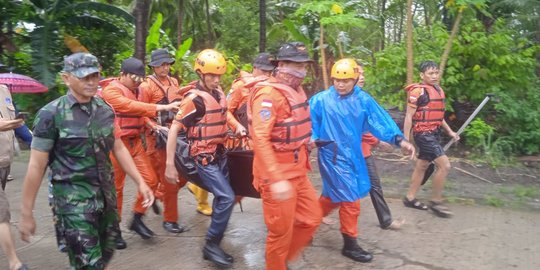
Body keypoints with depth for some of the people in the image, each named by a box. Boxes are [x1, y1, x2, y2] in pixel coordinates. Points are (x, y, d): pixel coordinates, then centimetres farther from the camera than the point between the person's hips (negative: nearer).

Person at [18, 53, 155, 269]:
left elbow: (118, 148, 12)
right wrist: (26, 214, -6)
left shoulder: (105, 109, 3)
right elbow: (37, 166, -9)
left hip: (106, 194, 6)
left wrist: (140, 182, 7)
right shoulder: (51, 114, -11)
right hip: (74, 200, -5)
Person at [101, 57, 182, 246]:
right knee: (116, 188, 4)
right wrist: (162, 107, -34)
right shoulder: (110, 91, -12)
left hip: (135, 142, 7)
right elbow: (131, 107, -28)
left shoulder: (135, 90, 13)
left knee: (151, 180, 1)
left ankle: (137, 219, 19)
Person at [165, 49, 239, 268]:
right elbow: (174, 129, -18)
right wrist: (170, 165, -19)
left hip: (220, 153, 8)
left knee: (221, 198, 12)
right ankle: (211, 245, 1)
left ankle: (214, 243, 26)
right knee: (227, 198, -14)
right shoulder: (195, 98, -18)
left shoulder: (218, 92, 5)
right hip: (205, 157, -8)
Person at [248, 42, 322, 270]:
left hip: (298, 172, 9)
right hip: (277, 176, -9)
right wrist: (276, 179, -33)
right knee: (281, 231, 5)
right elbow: (260, 139, -29)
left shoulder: (296, 90, 10)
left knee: (311, 218, 17)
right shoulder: (269, 93, -20)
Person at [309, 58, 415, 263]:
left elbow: (379, 120, -6)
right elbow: (310, 123, -4)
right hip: (333, 156, -5)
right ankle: (350, 244, 16)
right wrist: (312, 138, -23)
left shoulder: (363, 99, 0)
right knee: (350, 199, -2)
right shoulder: (321, 100, -9)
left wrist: (399, 139, -17)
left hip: (353, 155, 5)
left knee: (334, 196, 19)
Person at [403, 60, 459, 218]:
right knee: (444, 165, -11)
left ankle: (410, 198, 27)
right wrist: (406, 140, -15)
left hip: (434, 134, 9)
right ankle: (436, 201, 2)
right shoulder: (418, 91, -13)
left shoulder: (439, 90, 13)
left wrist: (449, 131, 19)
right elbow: (409, 117, -13)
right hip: (424, 134, -9)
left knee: (422, 166, 15)